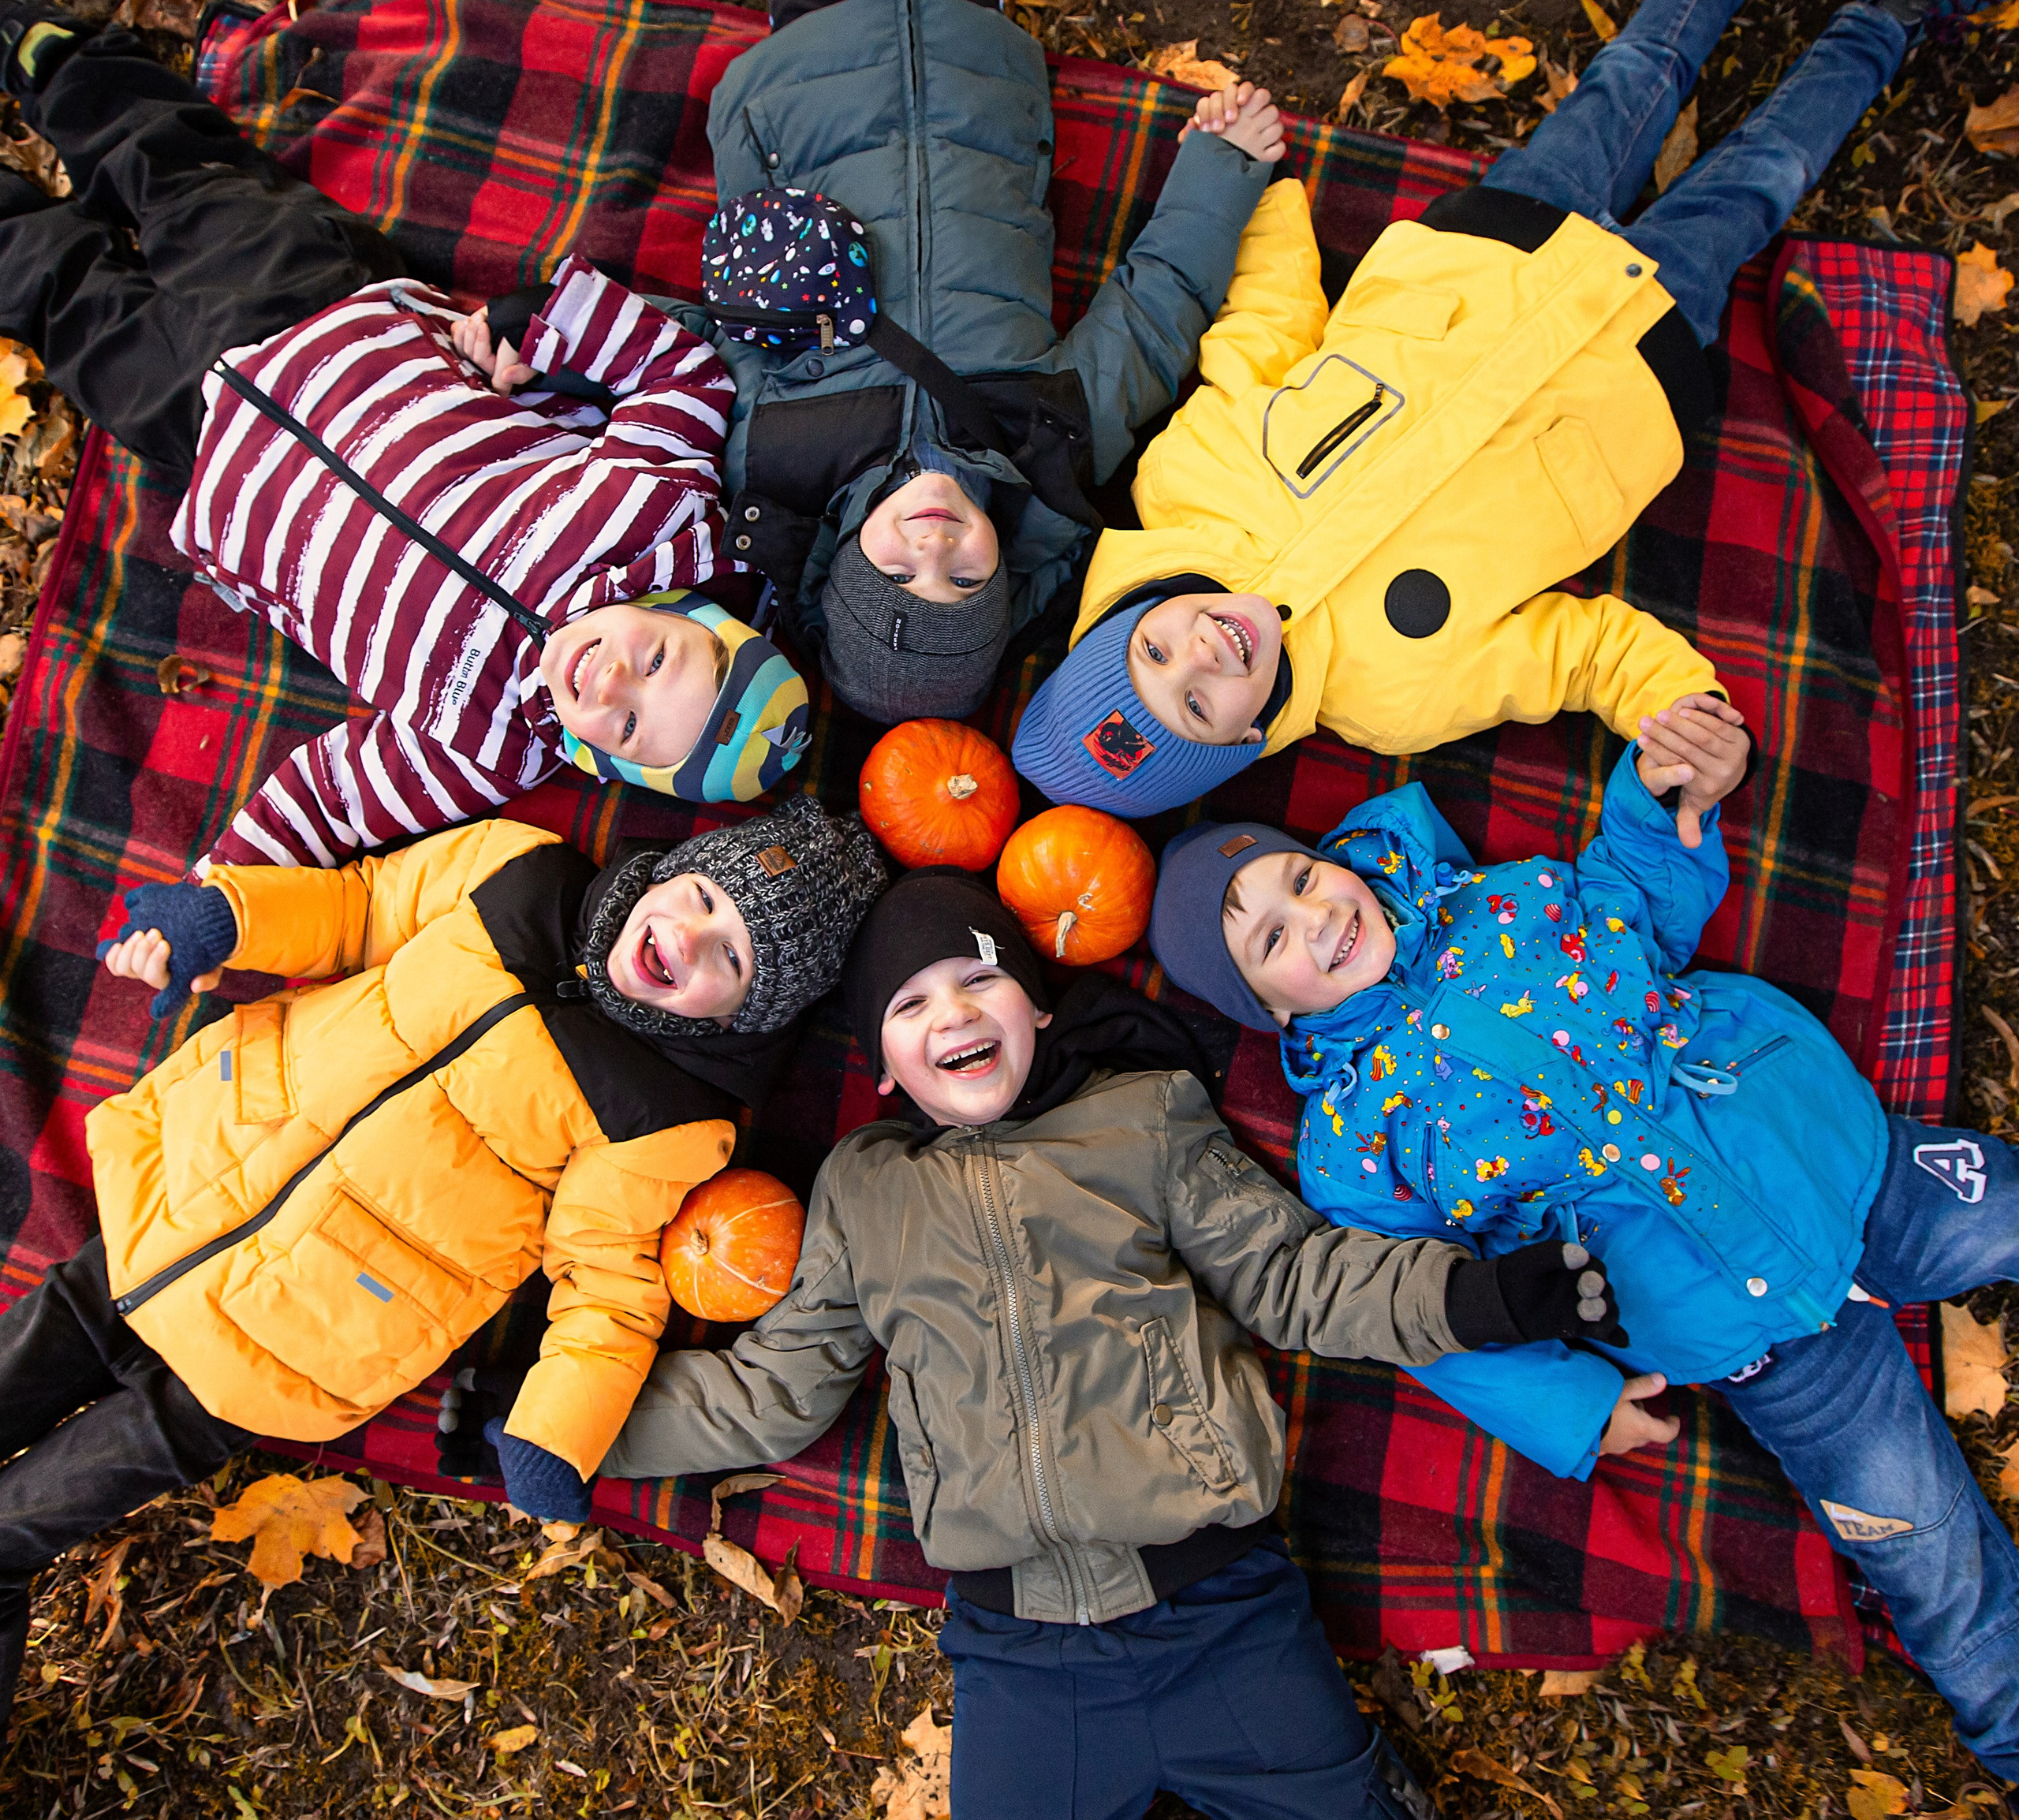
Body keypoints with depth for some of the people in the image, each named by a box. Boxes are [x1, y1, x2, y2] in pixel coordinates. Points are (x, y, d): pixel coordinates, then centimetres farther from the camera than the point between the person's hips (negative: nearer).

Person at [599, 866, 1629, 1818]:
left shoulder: (1145, 1119, 4)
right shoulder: (859, 1191, 9)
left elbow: (1291, 1275, 4)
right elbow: (770, 1391, 14)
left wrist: (1480, 1292, -10)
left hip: (1222, 1613, -1)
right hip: (1014, 1654, 2)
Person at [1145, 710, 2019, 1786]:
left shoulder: (1496, 901, -3)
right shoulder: (1348, 1143, -14)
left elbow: (1652, 912, 12)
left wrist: (1654, 792, -4)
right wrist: (1574, 1406, -11)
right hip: (1763, 1333, -3)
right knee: (1926, 1553, 3)